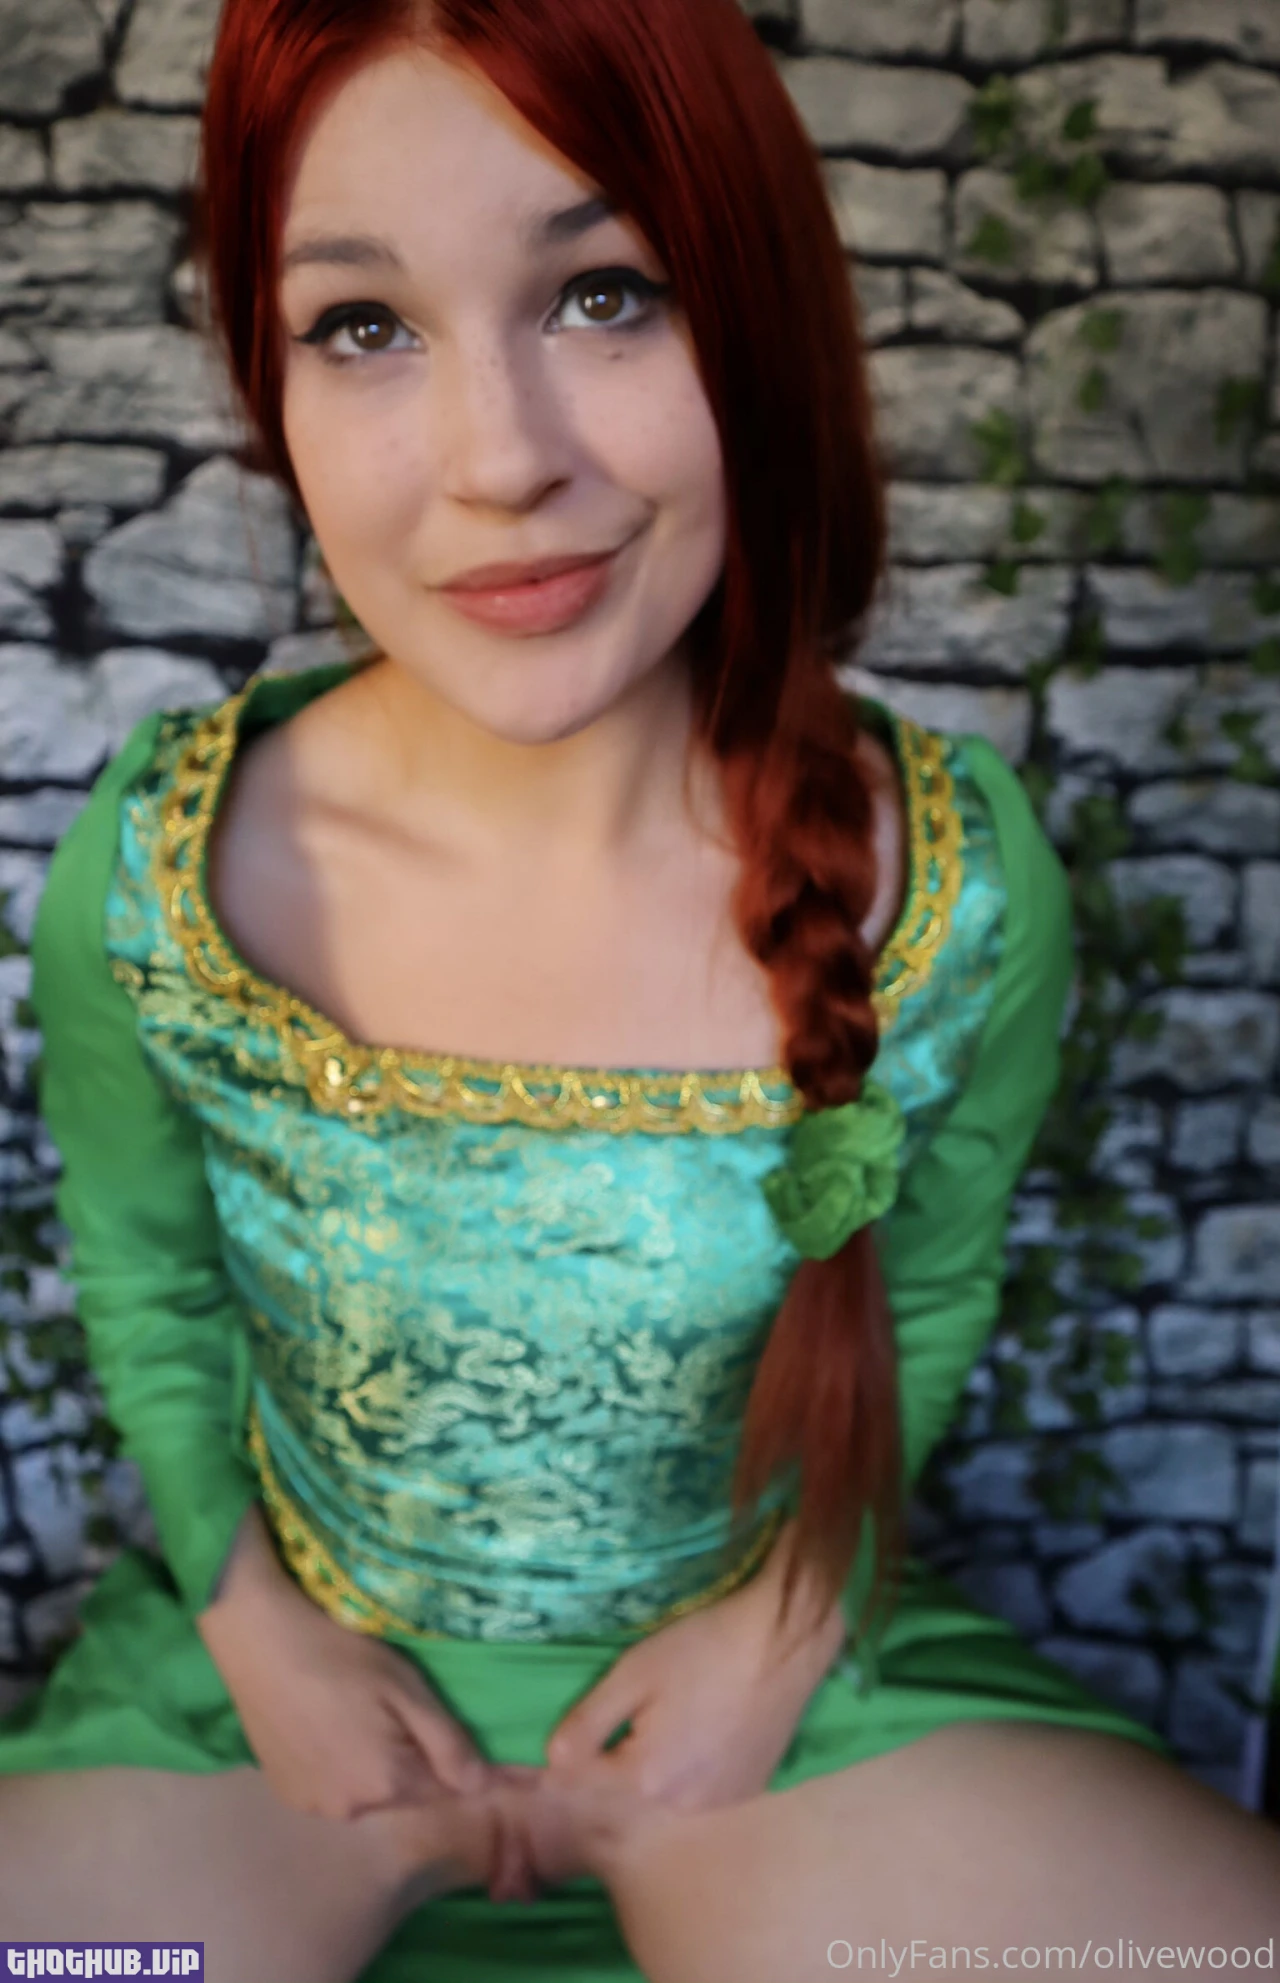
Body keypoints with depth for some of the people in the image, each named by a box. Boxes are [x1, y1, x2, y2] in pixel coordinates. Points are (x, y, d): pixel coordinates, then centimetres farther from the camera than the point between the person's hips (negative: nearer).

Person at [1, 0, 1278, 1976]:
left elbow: (929, 1296, -3)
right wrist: (256, 1623, -7)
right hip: (276, 1653, 0)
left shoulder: (964, 891, -20)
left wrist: (788, 1621, -8)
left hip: (760, 1648, 1)